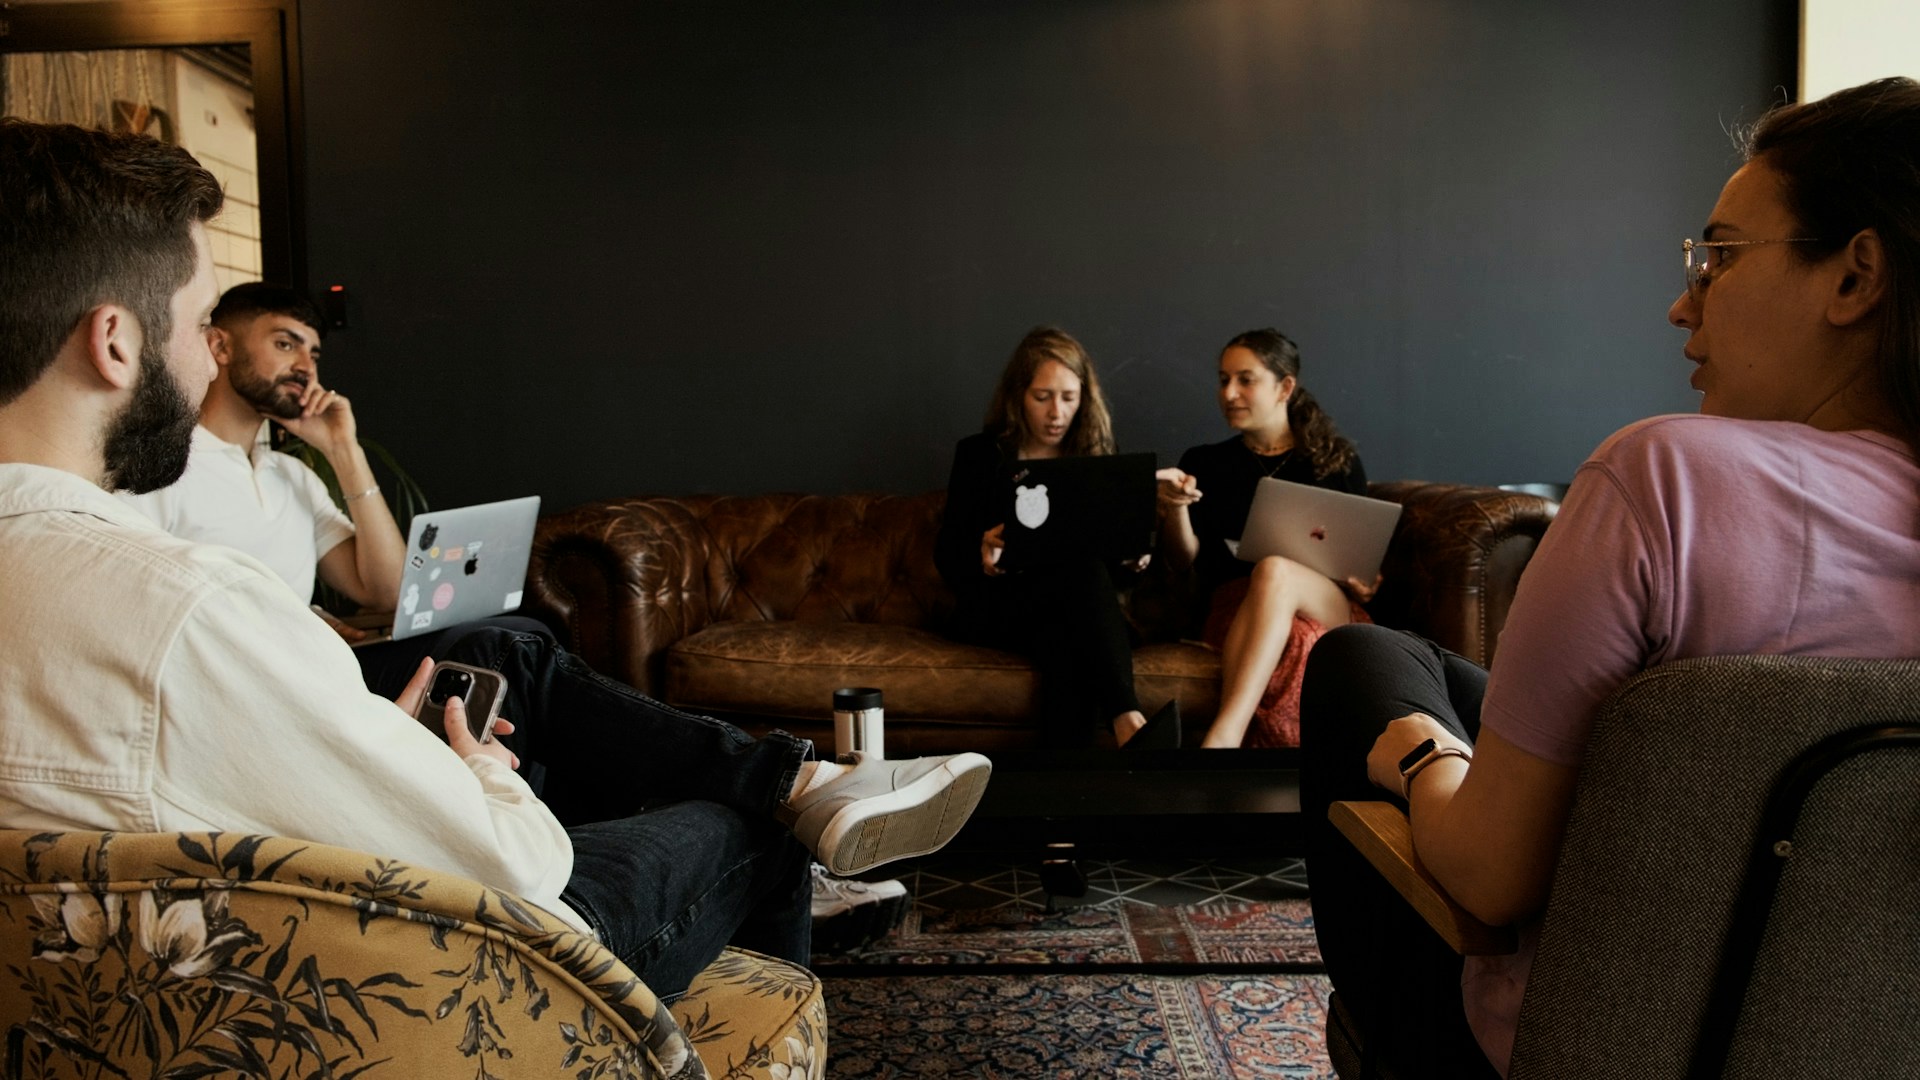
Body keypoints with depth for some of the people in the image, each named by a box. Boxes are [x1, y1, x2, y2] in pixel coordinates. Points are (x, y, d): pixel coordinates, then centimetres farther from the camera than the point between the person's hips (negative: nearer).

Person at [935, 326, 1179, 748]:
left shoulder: (1095, 457, 13)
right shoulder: (979, 455, 7)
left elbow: (1107, 562, 15)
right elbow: (945, 556, 1)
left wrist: (1132, 559, -10)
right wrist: (981, 557, -22)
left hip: (1068, 610, 2)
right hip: (994, 608, -2)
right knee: (1082, 567, -35)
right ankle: (1127, 722, -51)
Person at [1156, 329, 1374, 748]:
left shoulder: (1338, 461, 17)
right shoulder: (1203, 463, 19)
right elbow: (1188, 560, 10)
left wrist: (1364, 584, -4)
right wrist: (1174, 508, -9)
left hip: (1329, 605, 0)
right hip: (1235, 605, 1)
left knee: (1273, 571, -38)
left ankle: (1221, 738, -53)